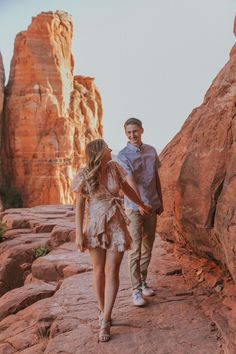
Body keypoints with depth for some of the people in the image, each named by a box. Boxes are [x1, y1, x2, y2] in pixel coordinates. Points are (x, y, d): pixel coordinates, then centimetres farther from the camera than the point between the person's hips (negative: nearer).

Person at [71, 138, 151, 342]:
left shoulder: (114, 168, -3)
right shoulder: (85, 176, -11)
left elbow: (126, 188, 14)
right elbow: (79, 205, -8)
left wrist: (141, 204, 26)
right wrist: (79, 234, -12)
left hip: (116, 225, 2)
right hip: (95, 226, -1)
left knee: (112, 272, -3)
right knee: (99, 270, 9)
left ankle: (105, 322, 5)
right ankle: (103, 312, 28)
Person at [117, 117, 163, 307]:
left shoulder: (151, 151, 7)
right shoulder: (123, 155, -11)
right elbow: (130, 182, -25)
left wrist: (160, 201, 14)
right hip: (134, 208, -5)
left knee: (148, 248, 13)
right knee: (135, 250, -2)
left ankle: (143, 281, 29)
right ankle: (136, 290, 8)